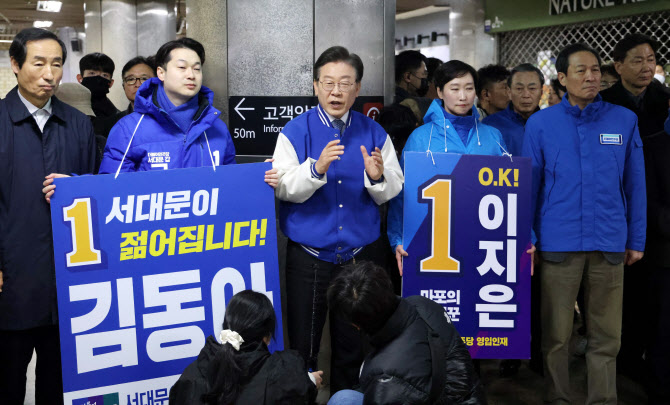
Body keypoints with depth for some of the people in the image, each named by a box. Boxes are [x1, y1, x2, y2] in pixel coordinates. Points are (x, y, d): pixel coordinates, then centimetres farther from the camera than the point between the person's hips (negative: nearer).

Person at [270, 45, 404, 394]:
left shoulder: (374, 134, 3)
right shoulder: (295, 131, -4)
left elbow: (391, 192, -2)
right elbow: (285, 188, -14)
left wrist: (377, 177, -23)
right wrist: (317, 168, -30)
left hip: (358, 255, 2)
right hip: (308, 257, -2)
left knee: (352, 346, 13)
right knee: (303, 347, 6)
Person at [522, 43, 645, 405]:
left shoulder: (624, 120, 5)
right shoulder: (540, 123, 2)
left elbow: (635, 185, 8)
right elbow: (528, 185, 4)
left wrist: (637, 239, 7)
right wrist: (526, 237, -1)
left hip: (610, 243, 1)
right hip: (559, 242, -1)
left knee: (606, 335, 8)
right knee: (556, 334, 7)